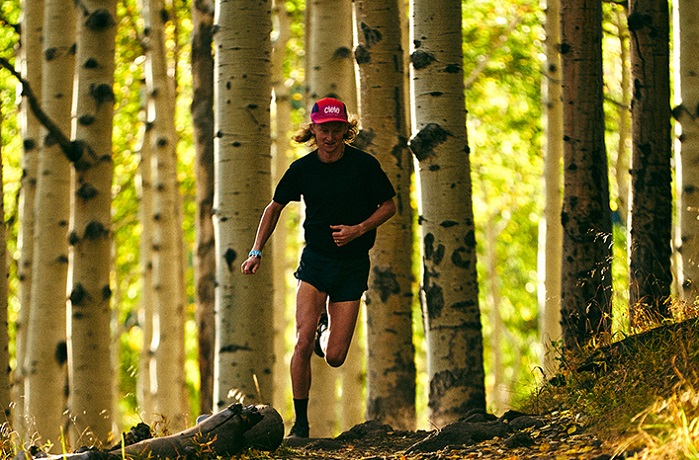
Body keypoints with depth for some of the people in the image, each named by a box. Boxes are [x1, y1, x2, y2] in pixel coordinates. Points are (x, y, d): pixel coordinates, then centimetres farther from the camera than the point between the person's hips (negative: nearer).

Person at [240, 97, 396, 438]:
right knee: (303, 343, -16)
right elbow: (275, 207, 11)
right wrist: (256, 252, 4)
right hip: (314, 260, 1)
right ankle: (300, 420, -1)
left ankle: (327, 328, 35)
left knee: (335, 358, -2)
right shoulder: (302, 169, -4)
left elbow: (388, 206, 1)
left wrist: (358, 229, -15)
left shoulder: (364, 165, -9)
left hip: (352, 265, -1)